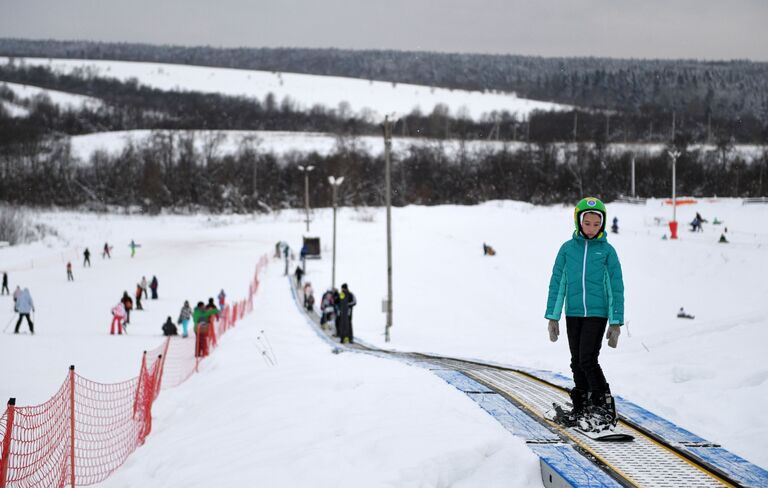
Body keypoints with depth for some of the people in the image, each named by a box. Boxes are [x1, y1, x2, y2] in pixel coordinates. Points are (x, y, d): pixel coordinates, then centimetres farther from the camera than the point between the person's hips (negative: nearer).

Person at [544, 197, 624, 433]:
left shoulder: (607, 251, -1)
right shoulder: (568, 248, 5)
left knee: (587, 359, -14)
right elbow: (557, 283, 8)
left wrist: (616, 322, -2)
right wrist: (552, 316, 5)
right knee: (577, 362, 9)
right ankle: (581, 409, 21)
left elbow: (616, 287, 2)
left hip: (597, 313, -3)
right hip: (574, 313, 3)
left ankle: (604, 408, -5)